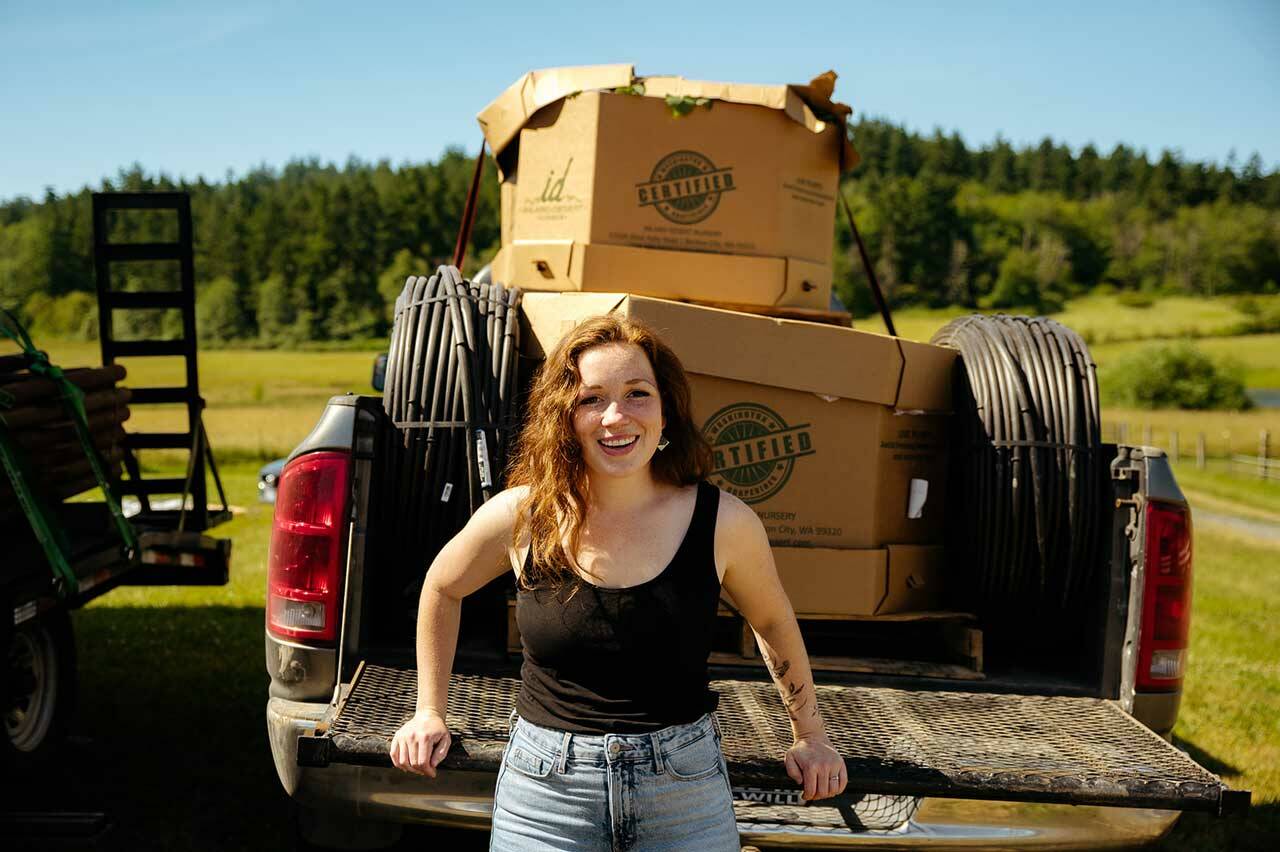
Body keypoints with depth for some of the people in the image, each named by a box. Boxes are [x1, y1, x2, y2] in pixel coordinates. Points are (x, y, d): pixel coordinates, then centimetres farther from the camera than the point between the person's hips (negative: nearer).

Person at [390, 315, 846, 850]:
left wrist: (810, 735, 17)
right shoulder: (518, 517, -9)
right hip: (545, 792, 0)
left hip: (687, 794, 0)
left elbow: (772, 621, 10)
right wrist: (430, 712, 14)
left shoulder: (724, 523, -10)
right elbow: (443, 588, 11)